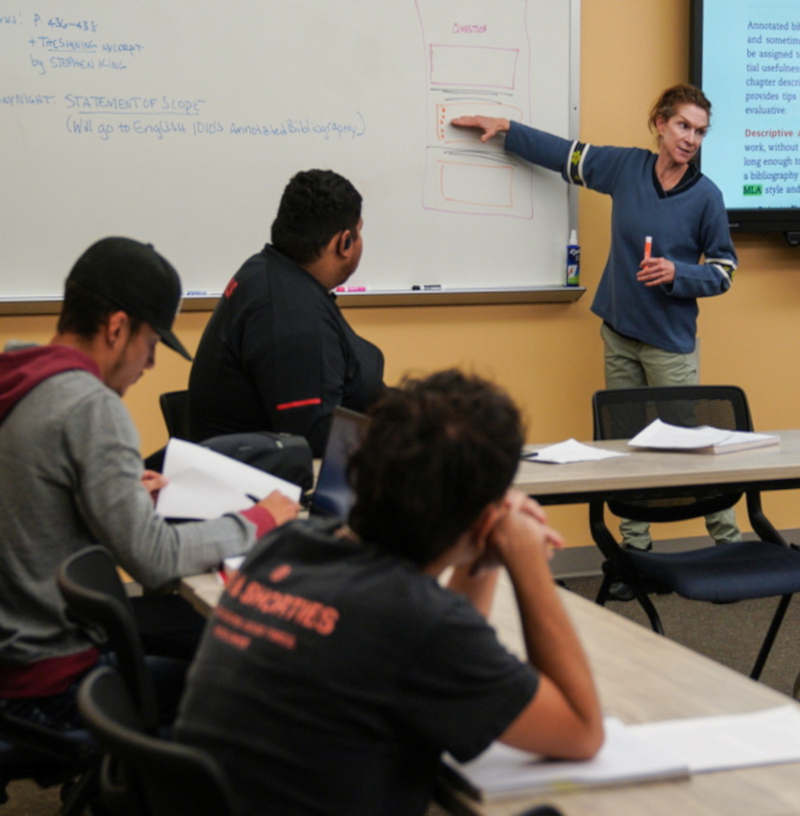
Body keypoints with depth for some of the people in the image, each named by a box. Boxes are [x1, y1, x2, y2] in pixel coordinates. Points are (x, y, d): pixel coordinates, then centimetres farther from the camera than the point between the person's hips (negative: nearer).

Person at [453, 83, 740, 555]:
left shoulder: (706, 195, -8)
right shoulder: (626, 167, 1)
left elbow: (723, 271, -2)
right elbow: (567, 156, 16)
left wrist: (676, 273, -19)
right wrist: (506, 128, 18)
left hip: (670, 342, -4)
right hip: (619, 333, 4)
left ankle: (729, 542, 12)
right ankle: (635, 547, 18)